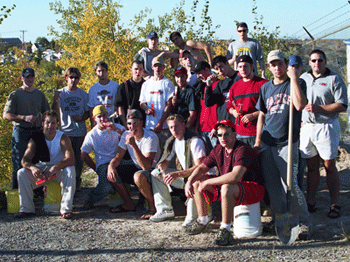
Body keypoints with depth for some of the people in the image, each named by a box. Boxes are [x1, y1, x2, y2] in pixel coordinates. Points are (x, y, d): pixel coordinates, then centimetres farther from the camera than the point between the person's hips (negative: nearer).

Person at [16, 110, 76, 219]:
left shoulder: (63, 138, -15)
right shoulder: (35, 138, -6)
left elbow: (70, 160, -28)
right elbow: (25, 160, -13)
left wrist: (53, 169, -43)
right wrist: (32, 167, -38)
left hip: (59, 171, -3)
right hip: (41, 170, 3)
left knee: (70, 170, -35)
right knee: (21, 173, -21)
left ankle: (66, 209, -31)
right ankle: (26, 208, -12)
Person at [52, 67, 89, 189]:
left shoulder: (83, 94, 8)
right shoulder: (60, 93, 4)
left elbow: (88, 111, 13)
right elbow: (55, 111, -3)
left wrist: (82, 118, -7)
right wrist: (55, 100, -21)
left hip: (80, 131, 1)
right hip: (65, 131, -1)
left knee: (78, 158, 4)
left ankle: (77, 181, 17)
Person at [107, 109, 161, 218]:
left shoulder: (151, 138, -25)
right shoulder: (126, 135, -4)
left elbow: (147, 166, -35)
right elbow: (117, 158, 1)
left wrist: (134, 145, -42)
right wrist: (111, 165, -24)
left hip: (153, 170, -7)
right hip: (136, 168, 7)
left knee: (139, 176, -38)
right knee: (112, 171, -8)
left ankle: (153, 206, -14)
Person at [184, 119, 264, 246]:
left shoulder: (242, 150, -24)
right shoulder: (218, 150, 2)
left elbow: (235, 176, -39)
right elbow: (201, 168, 8)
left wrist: (208, 182, -30)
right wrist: (189, 181, -13)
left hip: (254, 190, -9)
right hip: (231, 186, 9)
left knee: (227, 188, -39)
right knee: (197, 181, 5)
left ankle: (225, 231, -28)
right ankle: (202, 221, 15)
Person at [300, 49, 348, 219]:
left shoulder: (334, 79, -2)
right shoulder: (303, 78, 14)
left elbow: (342, 106, -9)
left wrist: (318, 108, -17)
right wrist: (299, 119, 8)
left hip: (326, 127, -4)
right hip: (306, 126, 4)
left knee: (329, 166, -2)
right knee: (311, 166, 8)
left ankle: (334, 204, 5)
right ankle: (310, 202, 13)